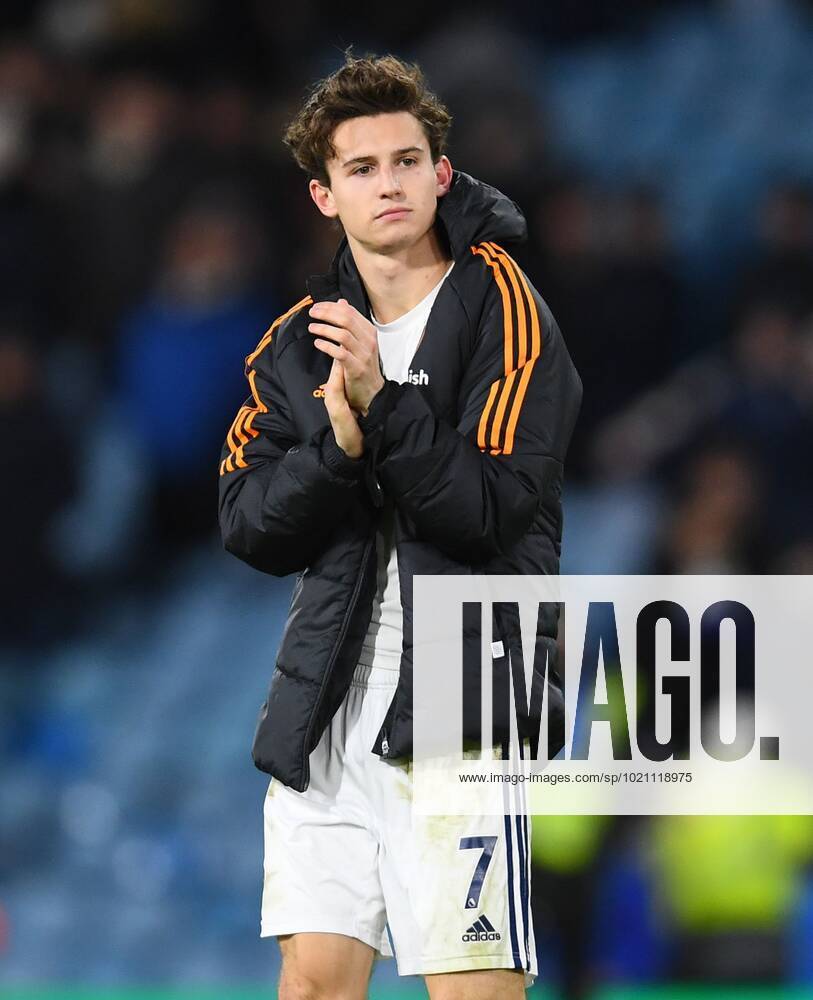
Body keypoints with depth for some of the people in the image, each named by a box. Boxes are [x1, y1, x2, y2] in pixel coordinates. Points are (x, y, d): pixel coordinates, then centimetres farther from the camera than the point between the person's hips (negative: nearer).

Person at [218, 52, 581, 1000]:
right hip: (326, 702, 5)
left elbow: (495, 511, -14)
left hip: (453, 705, -5)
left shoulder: (499, 304, -4)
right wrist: (338, 443, -14)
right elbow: (247, 526, 3)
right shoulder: (300, 339, 12)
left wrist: (383, 401, -22)